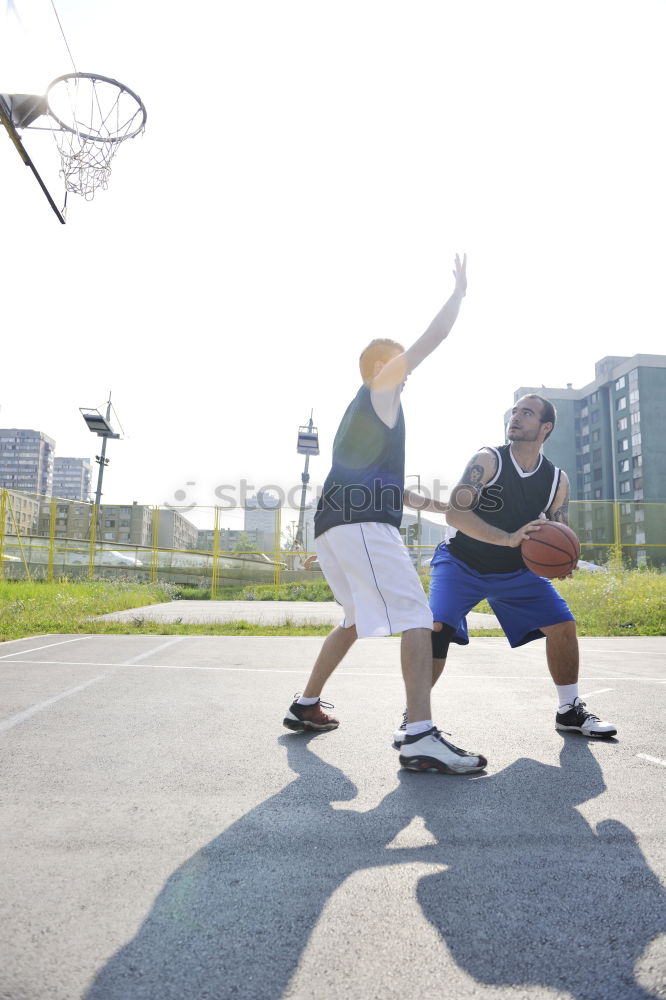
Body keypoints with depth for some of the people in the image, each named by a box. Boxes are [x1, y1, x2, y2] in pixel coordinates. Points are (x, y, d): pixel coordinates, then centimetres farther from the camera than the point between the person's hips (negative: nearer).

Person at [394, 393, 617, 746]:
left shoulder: (557, 479, -5)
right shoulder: (488, 460, -18)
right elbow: (455, 513, -29)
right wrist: (509, 539, -41)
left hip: (515, 570, 4)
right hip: (461, 562, -4)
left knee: (562, 624, -3)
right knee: (437, 626, -24)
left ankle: (570, 711, 20)